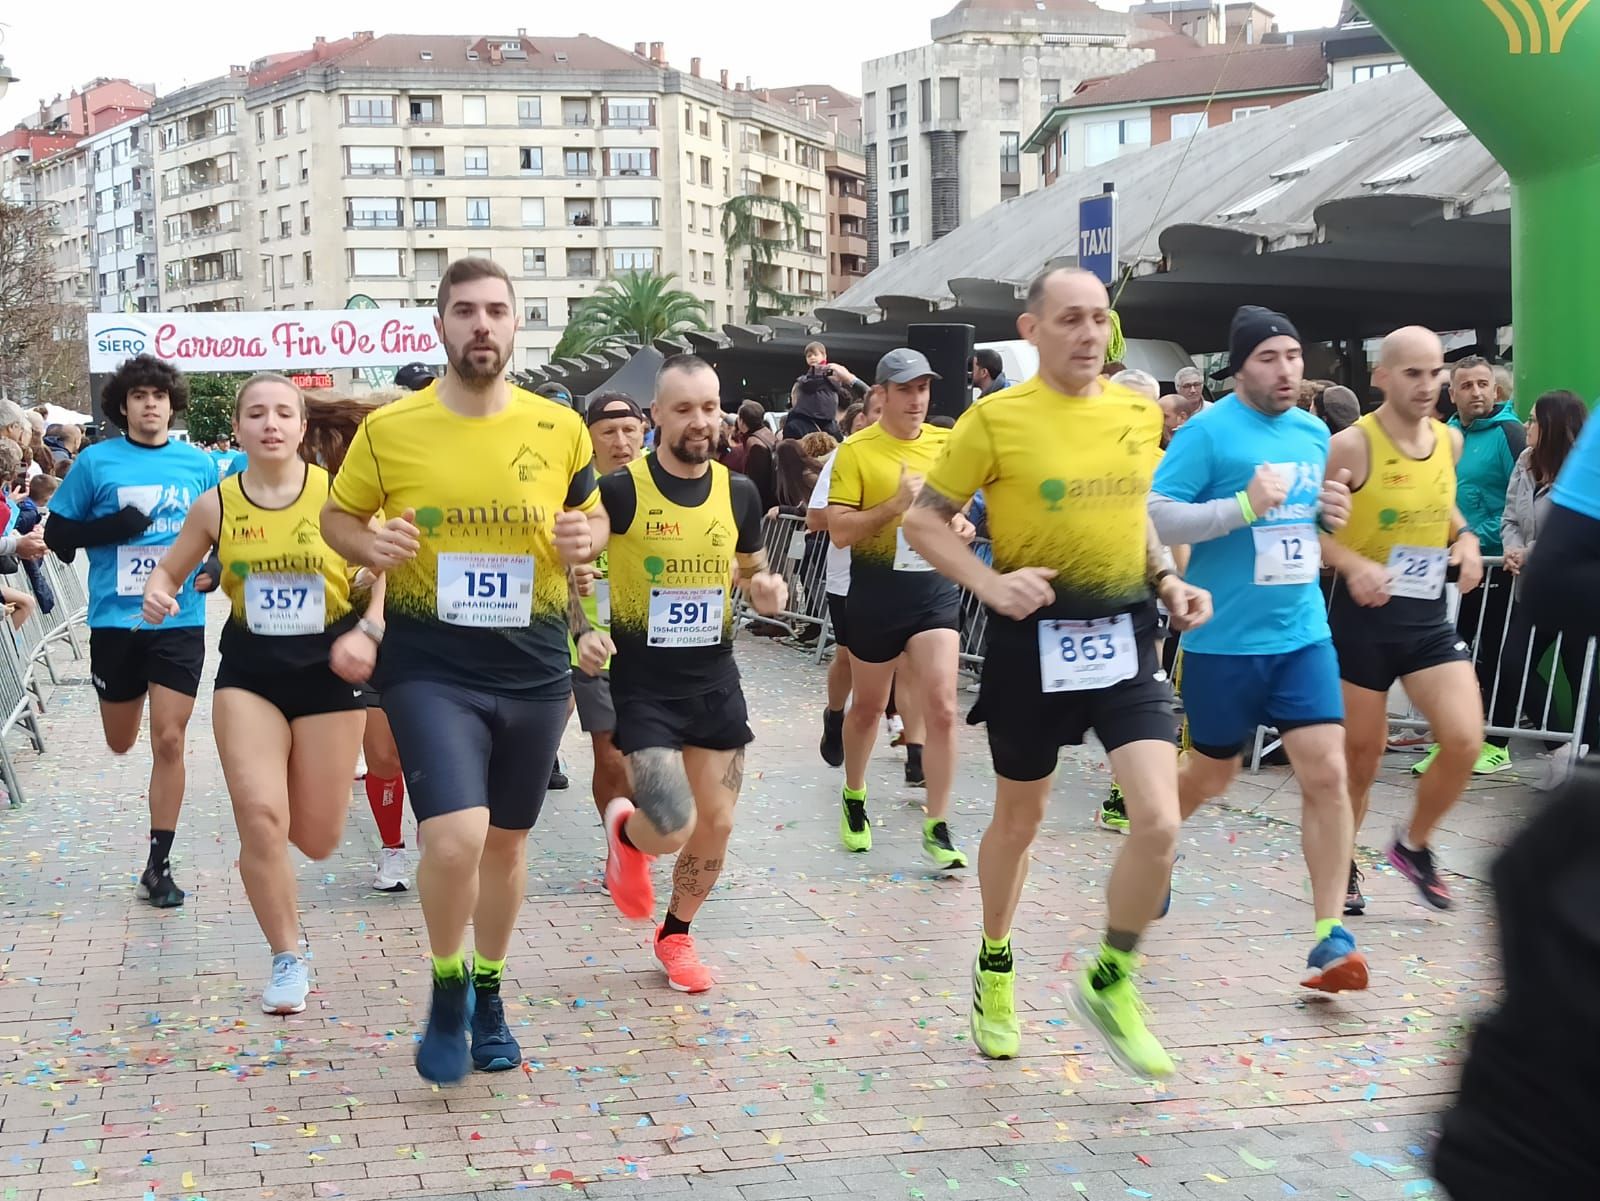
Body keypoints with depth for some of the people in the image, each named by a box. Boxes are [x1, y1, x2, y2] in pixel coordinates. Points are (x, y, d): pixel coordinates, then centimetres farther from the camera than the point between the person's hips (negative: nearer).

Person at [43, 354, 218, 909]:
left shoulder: (199, 464, 3)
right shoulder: (96, 462, -1)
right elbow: (57, 535, 2)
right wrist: (110, 528, -15)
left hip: (180, 619, 0)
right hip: (115, 621, 0)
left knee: (168, 741, -5)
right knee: (121, 743, 13)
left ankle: (158, 865, 4)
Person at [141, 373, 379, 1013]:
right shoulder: (215, 505, -2)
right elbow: (169, 570, 11)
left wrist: (369, 632, -19)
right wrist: (158, 594, -12)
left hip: (328, 668, -1)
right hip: (249, 670, 1)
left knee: (317, 840, 6)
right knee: (259, 817, -14)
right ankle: (288, 957, 5)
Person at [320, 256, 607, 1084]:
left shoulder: (560, 428, -1)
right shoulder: (389, 428, -5)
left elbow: (591, 515, 15)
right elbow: (337, 516, 9)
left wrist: (587, 537, -9)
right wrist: (370, 545, -14)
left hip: (534, 667, 3)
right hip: (429, 666, -3)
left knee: (506, 842, 16)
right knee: (455, 837, -20)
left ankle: (489, 995, 39)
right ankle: (448, 991, 8)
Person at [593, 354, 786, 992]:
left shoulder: (738, 492, 1)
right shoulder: (620, 490, -12)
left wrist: (766, 589, -7)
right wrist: (583, 631, -17)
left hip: (715, 679, 5)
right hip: (644, 683, -4)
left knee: (717, 825, 8)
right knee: (672, 831, -16)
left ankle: (676, 933, 34)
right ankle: (623, 828, 22)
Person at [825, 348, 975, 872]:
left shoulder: (946, 443, 4)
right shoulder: (856, 451, -8)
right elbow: (840, 531, -14)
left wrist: (961, 524, -2)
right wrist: (897, 504, -23)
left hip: (935, 588, 2)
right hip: (876, 591, -2)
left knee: (942, 708, -9)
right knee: (868, 706, 14)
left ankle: (937, 828, -1)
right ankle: (854, 798, 39)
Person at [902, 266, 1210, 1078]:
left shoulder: (1140, 412, 5)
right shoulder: (996, 418, -9)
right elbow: (924, 520, -4)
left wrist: (1166, 580, 5)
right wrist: (990, 584, -18)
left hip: (1124, 637, 3)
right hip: (1034, 639, -3)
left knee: (1159, 822, -10)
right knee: (1019, 820, 13)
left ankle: (1111, 981, 13)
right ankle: (995, 968, 39)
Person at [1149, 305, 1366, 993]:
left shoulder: (1314, 433, 9)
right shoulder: (1208, 431, -10)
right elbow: (1154, 517, -17)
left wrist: (1333, 515, 1)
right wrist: (1244, 505, -24)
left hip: (1303, 633, 4)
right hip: (1224, 639, -4)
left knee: (1326, 772, -8)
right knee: (1210, 775, 12)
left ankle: (1330, 935, -2)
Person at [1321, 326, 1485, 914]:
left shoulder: (1450, 440, 5)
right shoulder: (1351, 445, -13)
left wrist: (1466, 539, 3)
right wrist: (1354, 564, -26)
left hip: (1428, 614, 4)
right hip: (1364, 614, -4)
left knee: (1466, 740, -10)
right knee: (1361, 753, 6)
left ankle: (1414, 844, 15)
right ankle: (1341, 866, 28)